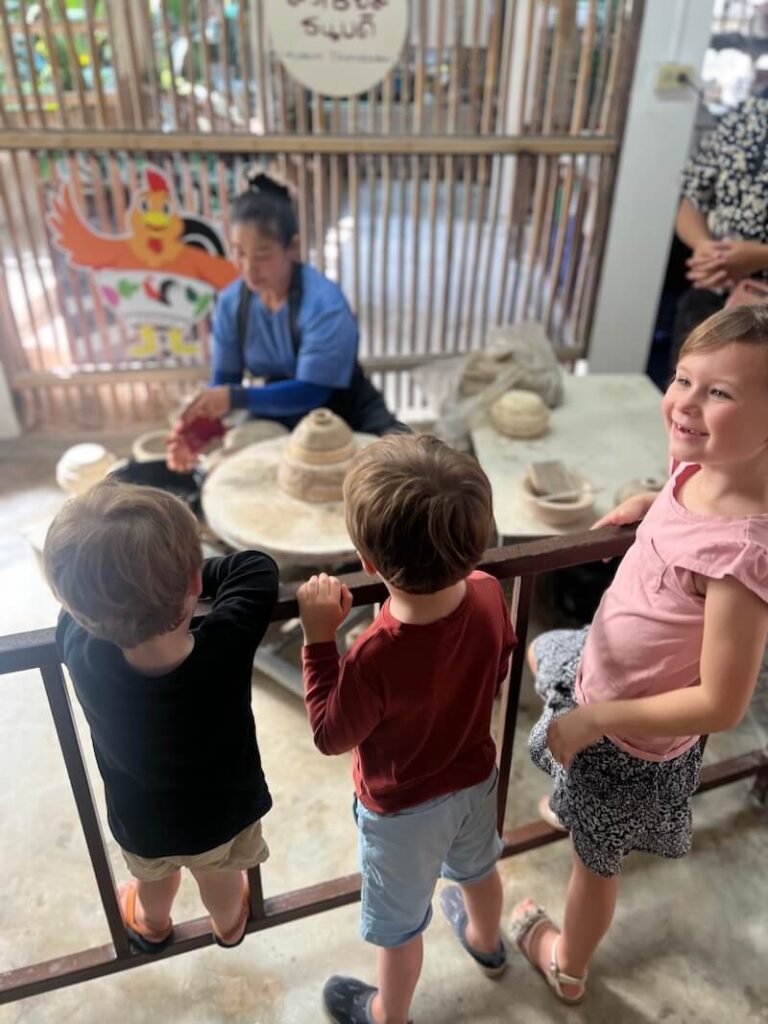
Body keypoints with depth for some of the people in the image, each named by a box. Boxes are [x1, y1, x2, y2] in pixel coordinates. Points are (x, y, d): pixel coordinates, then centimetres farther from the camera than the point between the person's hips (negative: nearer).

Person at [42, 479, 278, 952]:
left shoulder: (80, 652, -36)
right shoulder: (226, 647, -40)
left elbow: (76, 594, -13)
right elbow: (257, 567, -21)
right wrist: (182, 578, -15)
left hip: (141, 822, 1)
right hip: (226, 814, -1)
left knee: (154, 876, 36)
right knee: (221, 877, 34)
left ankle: (152, 925, 68)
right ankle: (230, 925, 65)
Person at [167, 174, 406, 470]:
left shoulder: (324, 302, -28)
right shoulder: (230, 302, -12)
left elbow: (311, 391, -30)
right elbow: (225, 380, -7)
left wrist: (235, 398, -39)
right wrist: (199, 422, -27)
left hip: (346, 414, -4)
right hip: (281, 416, 4)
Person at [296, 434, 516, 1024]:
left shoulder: (378, 659, -43)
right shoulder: (489, 594, -25)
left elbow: (331, 736, -22)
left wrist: (320, 638, -25)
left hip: (403, 810, -5)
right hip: (475, 778, 6)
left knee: (399, 922, 24)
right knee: (477, 867, 37)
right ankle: (486, 942, 68)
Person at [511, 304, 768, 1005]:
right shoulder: (701, 468, -16)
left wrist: (591, 721, -24)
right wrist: (648, 502, -2)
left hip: (633, 740, -8)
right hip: (602, 671, 8)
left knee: (595, 860, 18)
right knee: (541, 651, 35)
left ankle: (566, 969, 52)